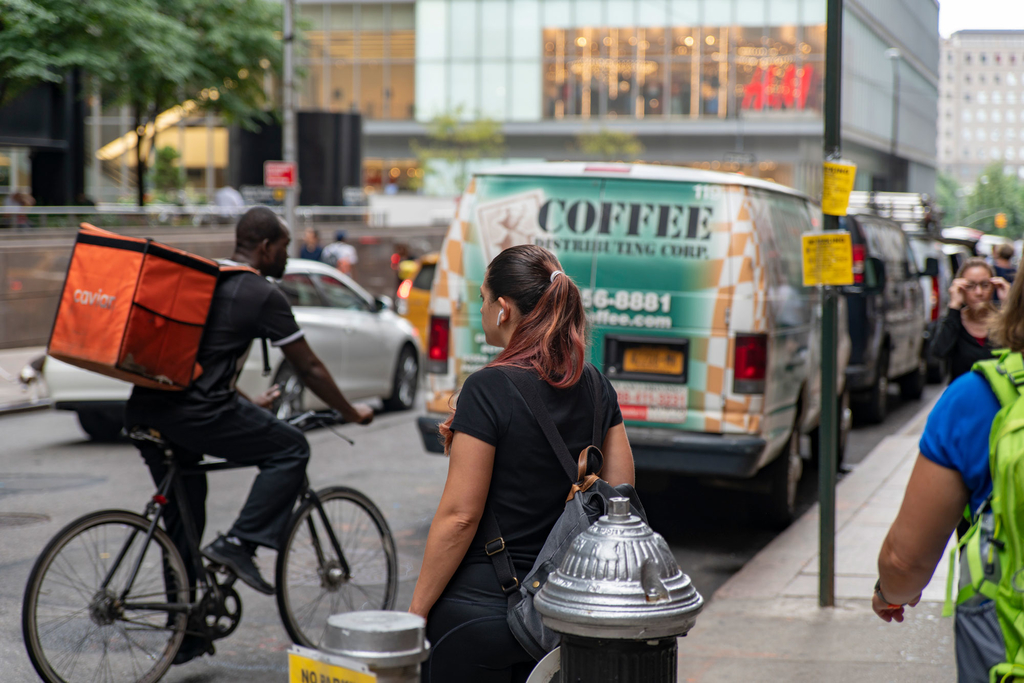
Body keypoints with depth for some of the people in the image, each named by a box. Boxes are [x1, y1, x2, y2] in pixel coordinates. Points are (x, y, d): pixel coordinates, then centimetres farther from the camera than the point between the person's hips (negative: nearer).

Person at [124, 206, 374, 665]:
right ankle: (239, 542, -5)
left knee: (181, 523, 18)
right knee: (290, 449, 6)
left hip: (144, 409, 8)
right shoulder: (262, 295, -2)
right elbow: (309, 369, 4)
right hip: (193, 412, -8)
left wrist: (248, 403, 46)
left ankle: (183, 635, 25)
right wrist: (351, 413, 19)